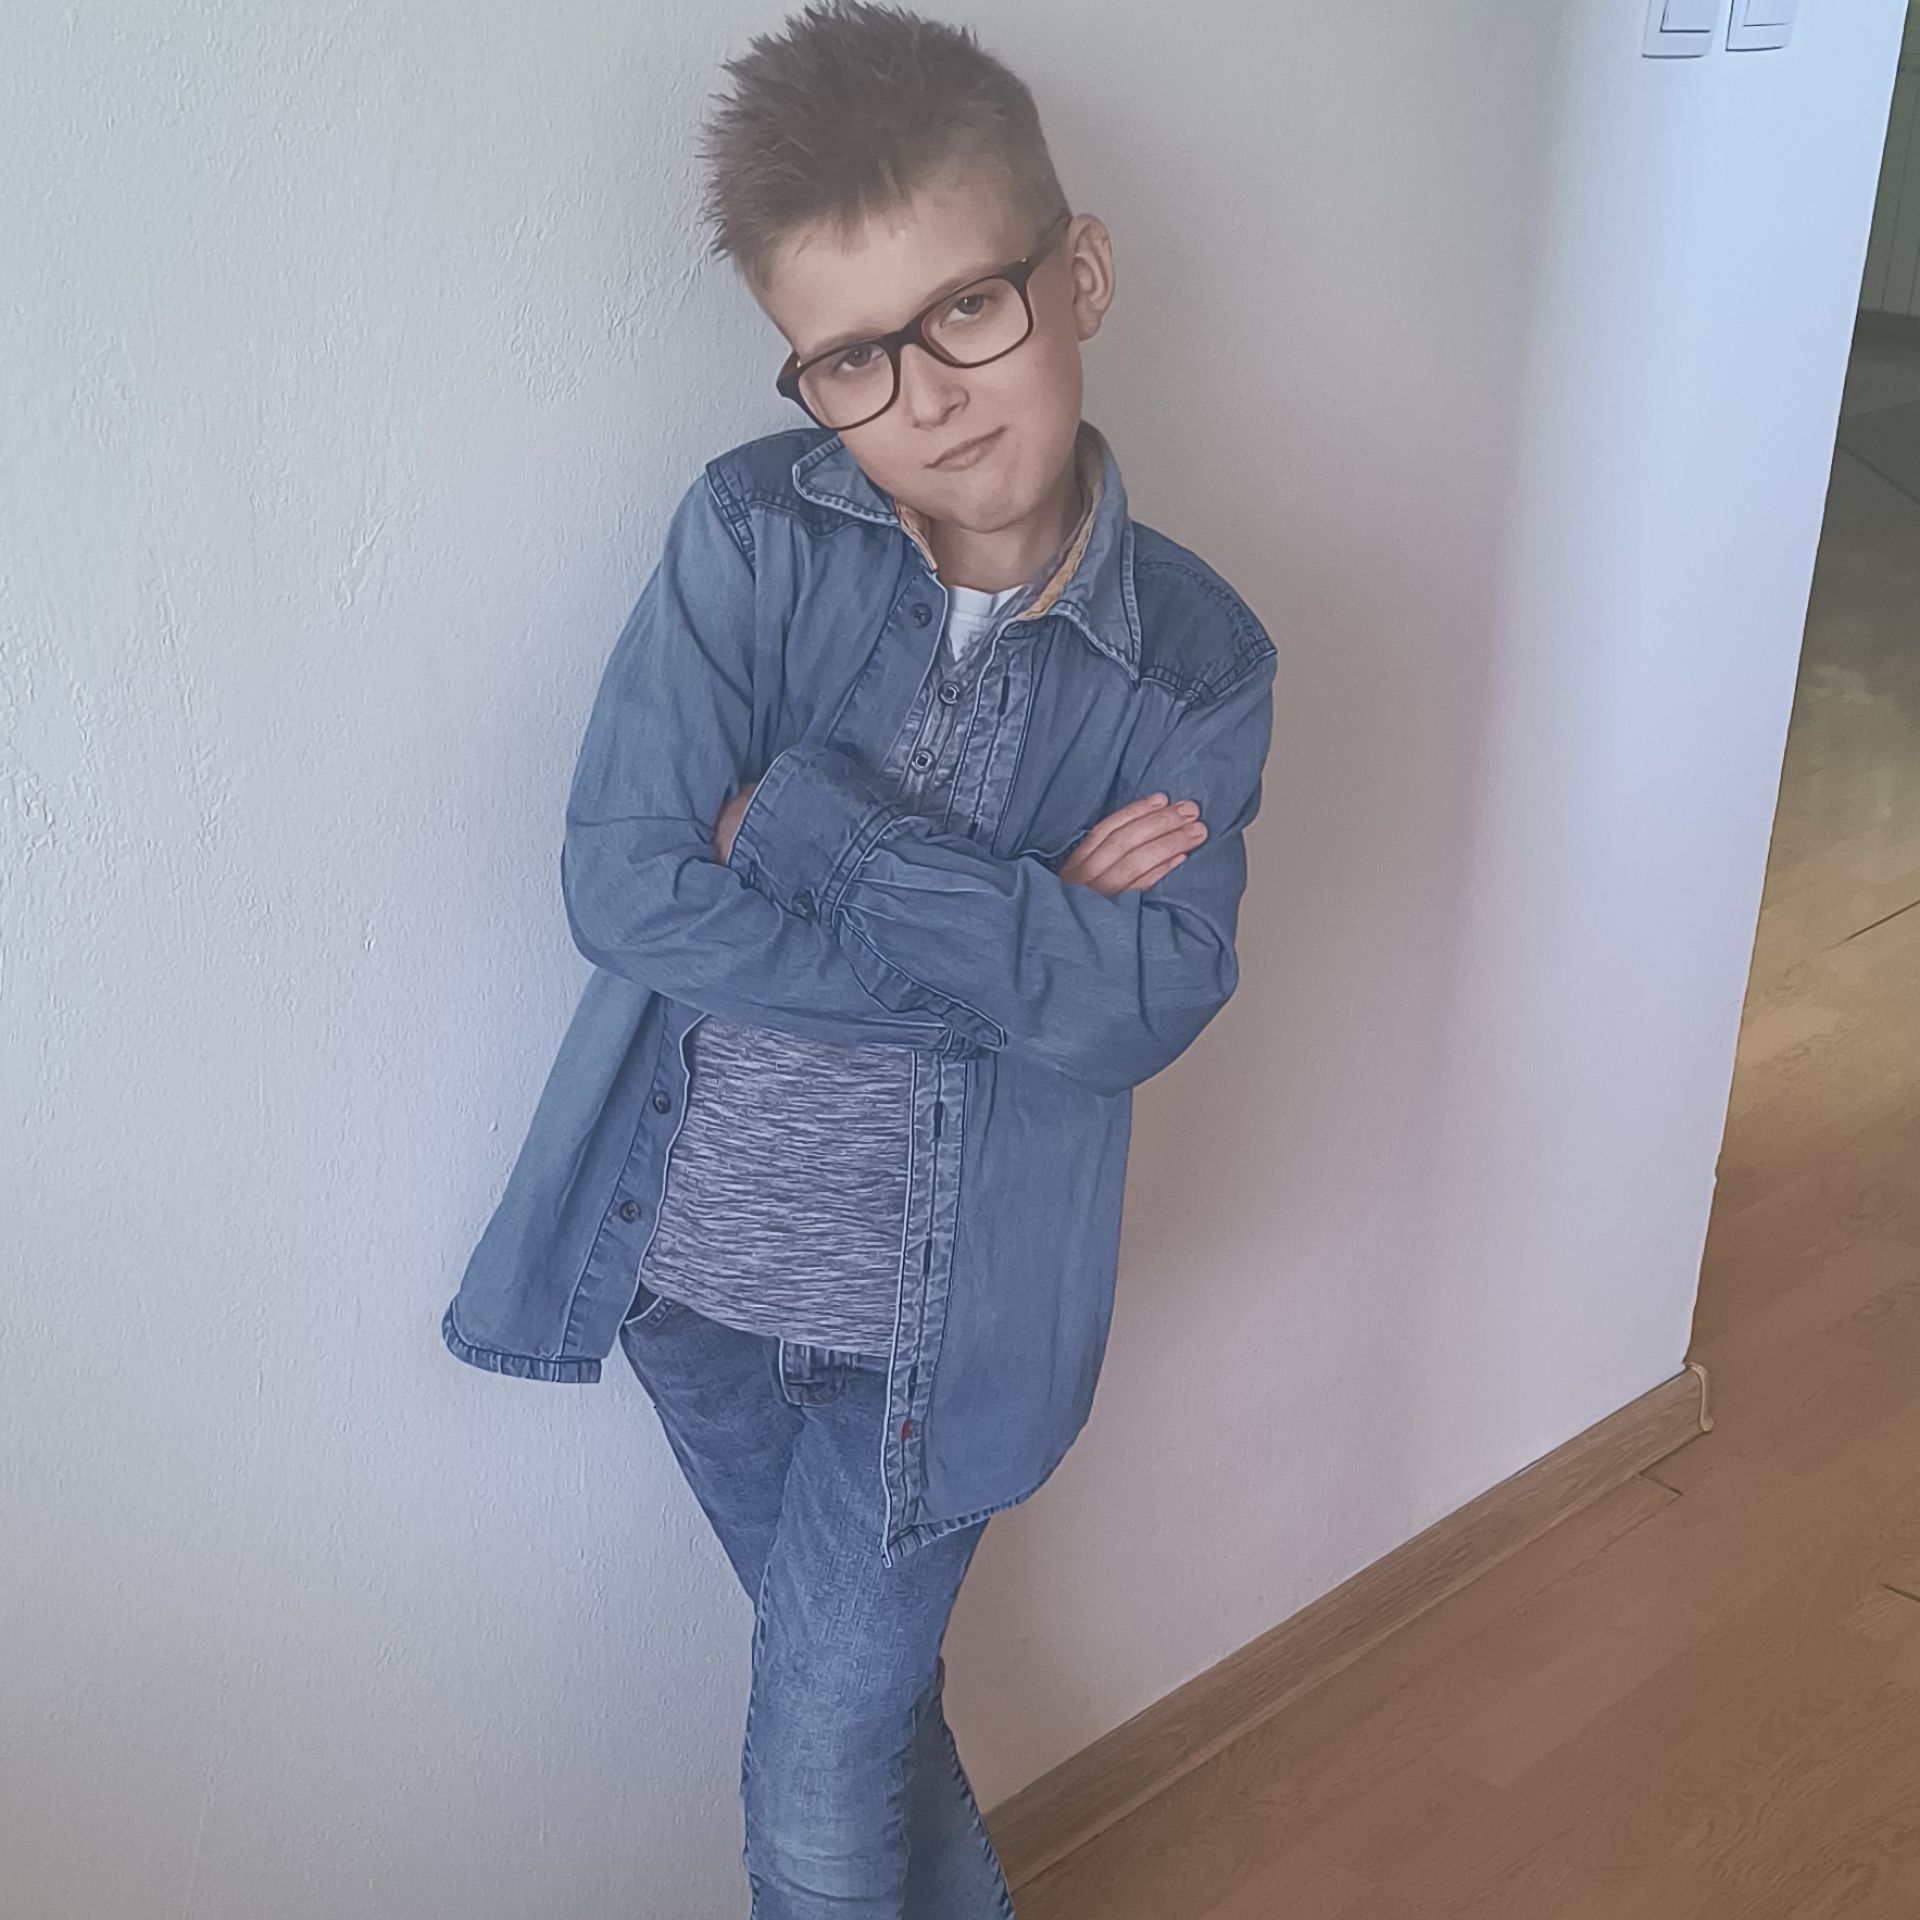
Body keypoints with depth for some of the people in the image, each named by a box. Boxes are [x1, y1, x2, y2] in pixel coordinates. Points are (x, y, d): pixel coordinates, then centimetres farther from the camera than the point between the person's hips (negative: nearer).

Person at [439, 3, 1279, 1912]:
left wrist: (808, 825, -24)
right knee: (861, 1691, 24)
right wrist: (1017, 930, -19)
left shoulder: (1196, 661, -9)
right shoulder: (752, 534, -11)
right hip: (683, 1269, 2)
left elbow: (1137, 1007, -20)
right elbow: (623, 888, -20)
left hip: (929, 1323, -2)